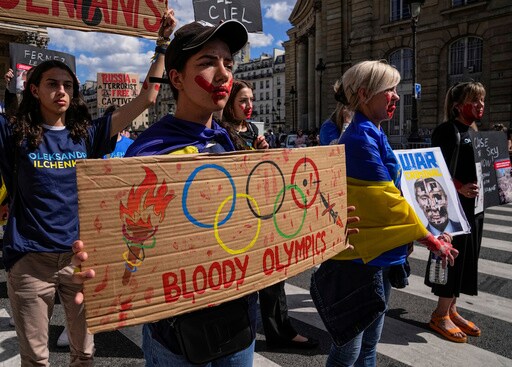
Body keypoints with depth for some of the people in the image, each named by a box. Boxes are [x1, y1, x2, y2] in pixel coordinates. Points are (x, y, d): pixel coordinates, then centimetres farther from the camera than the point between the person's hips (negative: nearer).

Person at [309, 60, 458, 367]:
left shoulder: (373, 135, 11)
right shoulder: (361, 139, -19)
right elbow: (387, 201, -19)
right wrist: (431, 240, -9)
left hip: (378, 256, 10)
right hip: (359, 259, -10)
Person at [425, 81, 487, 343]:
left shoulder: (475, 132, 15)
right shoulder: (447, 131, -12)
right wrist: (460, 188, -32)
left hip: (474, 205, 9)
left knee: (468, 257, 13)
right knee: (454, 255, -2)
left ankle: (451, 309, 27)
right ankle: (440, 315, 13)